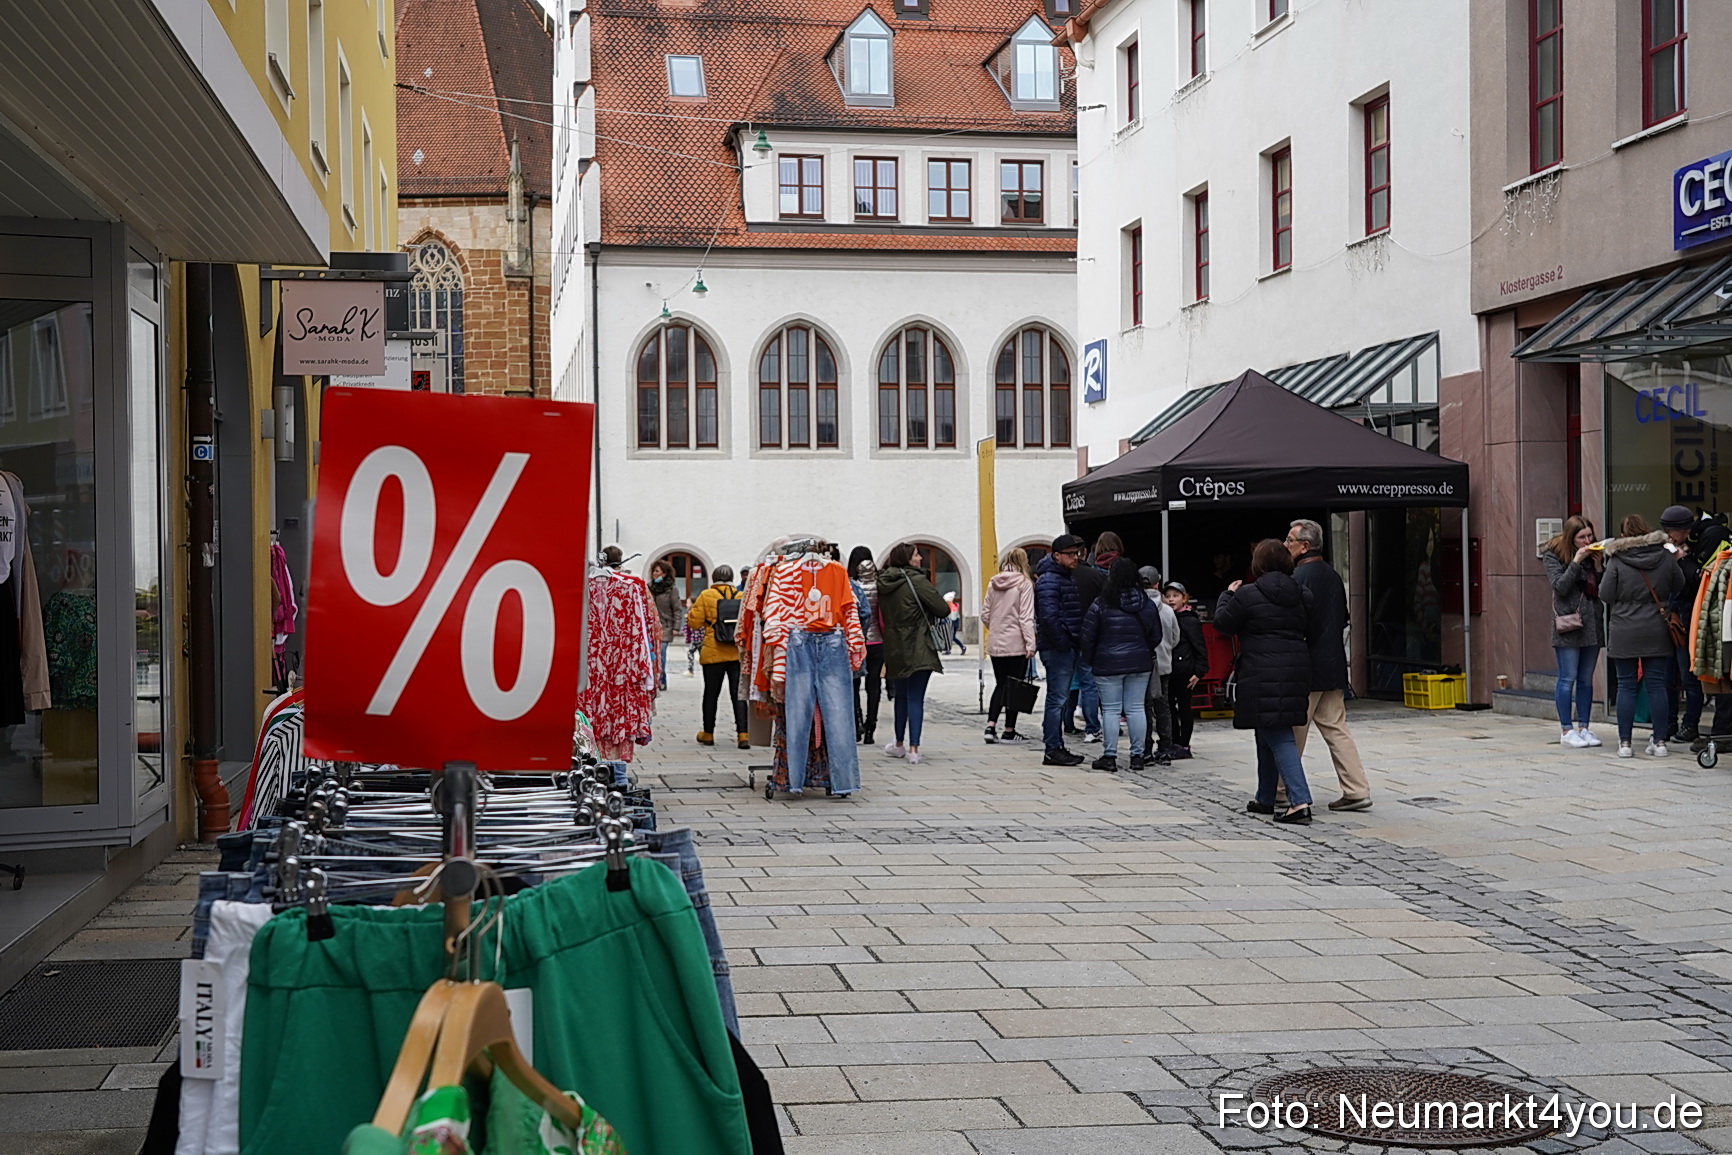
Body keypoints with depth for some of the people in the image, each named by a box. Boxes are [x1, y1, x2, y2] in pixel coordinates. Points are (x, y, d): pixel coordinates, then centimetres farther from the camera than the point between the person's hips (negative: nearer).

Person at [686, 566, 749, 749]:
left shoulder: (706, 596, -6)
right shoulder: (742, 597, 0)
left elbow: (695, 622, -5)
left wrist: (691, 610, 14)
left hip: (713, 654, -1)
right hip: (738, 653, 1)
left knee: (711, 694, 12)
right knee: (738, 694, 3)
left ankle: (708, 734, 20)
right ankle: (743, 734, -7)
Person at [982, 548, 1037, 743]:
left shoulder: (993, 584, 7)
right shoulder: (1024, 583, -8)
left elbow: (985, 615, 8)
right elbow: (1026, 617, -13)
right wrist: (1030, 643, -13)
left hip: (995, 644, 5)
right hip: (1016, 644, -5)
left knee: (1000, 685, 14)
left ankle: (990, 726, 3)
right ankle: (1009, 731, 6)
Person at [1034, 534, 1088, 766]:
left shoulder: (1067, 578, 18)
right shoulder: (1049, 581, -14)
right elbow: (1049, 616, -24)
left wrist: (1073, 643, 14)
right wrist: (1063, 643, -18)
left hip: (1065, 647, 10)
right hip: (1057, 649, -10)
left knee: (1060, 699, 13)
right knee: (1058, 699, -8)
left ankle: (1056, 747, 19)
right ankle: (1053, 750, -5)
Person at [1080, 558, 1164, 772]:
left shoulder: (1100, 605, -11)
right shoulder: (1147, 604, 1)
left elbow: (1088, 637, -7)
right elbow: (1156, 636, 9)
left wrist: (1089, 660, 9)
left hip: (1108, 666, -3)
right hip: (1140, 665, 4)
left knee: (1110, 710, 2)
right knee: (1136, 708, 8)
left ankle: (1109, 757, 3)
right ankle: (1138, 756, 11)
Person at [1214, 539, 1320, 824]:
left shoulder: (1246, 595, -10)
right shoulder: (1303, 595, 7)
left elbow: (1222, 623, -1)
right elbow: (1314, 631, 10)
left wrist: (1228, 595, 14)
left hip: (1263, 677, -7)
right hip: (1296, 673, 7)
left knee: (1278, 738, -7)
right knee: (1268, 735, 20)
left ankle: (1300, 801, -18)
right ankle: (1265, 799, 29)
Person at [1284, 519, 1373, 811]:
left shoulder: (1299, 577, -16)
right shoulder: (1333, 576, 12)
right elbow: (1344, 619, 18)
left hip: (1306, 667, -8)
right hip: (1333, 665, 8)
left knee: (1292, 731, 2)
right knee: (1335, 727, 10)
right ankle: (1357, 790, 5)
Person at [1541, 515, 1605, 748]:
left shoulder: (1594, 554, 12)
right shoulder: (1554, 555, -2)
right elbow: (1559, 586, -14)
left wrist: (1598, 567, -5)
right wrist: (1576, 562, -16)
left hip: (1592, 624, 5)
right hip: (1568, 624, -5)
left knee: (1586, 679, 9)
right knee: (1568, 679, -4)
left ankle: (1584, 727, 13)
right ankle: (1566, 730, 1)